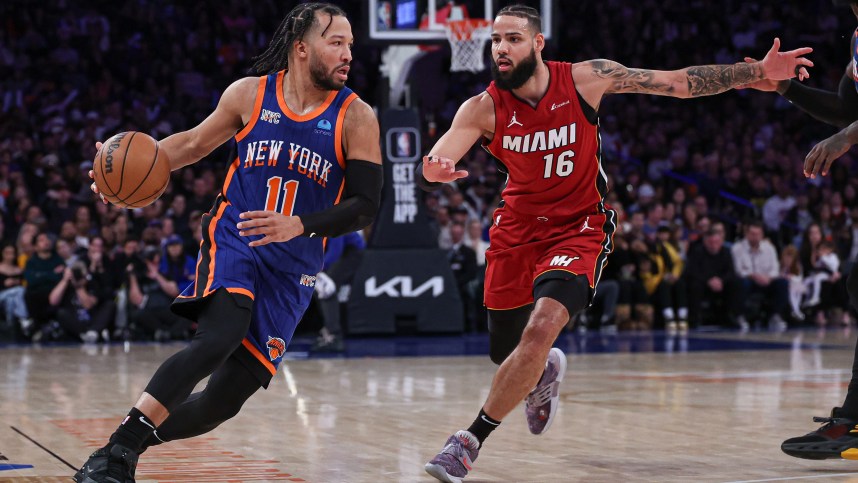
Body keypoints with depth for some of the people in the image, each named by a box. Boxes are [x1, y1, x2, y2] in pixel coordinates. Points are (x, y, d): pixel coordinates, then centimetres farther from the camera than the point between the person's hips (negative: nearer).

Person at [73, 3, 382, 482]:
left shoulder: (356, 117, -4)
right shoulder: (249, 94, 0)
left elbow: (365, 205, -9)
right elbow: (197, 142, 16)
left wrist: (299, 226, -24)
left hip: (292, 268, 2)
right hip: (232, 242, -1)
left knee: (226, 399, -2)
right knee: (221, 336, -32)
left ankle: (133, 442, 22)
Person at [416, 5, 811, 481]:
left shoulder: (585, 79, -15)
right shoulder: (483, 108, -15)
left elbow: (677, 82, -10)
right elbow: (433, 163, -28)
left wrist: (760, 72, -14)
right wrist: (432, 171, -54)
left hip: (578, 227, -2)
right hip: (517, 225, 3)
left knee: (541, 330, -26)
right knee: (505, 353, 12)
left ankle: (471, 440, -15)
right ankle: (545, 372, 51)